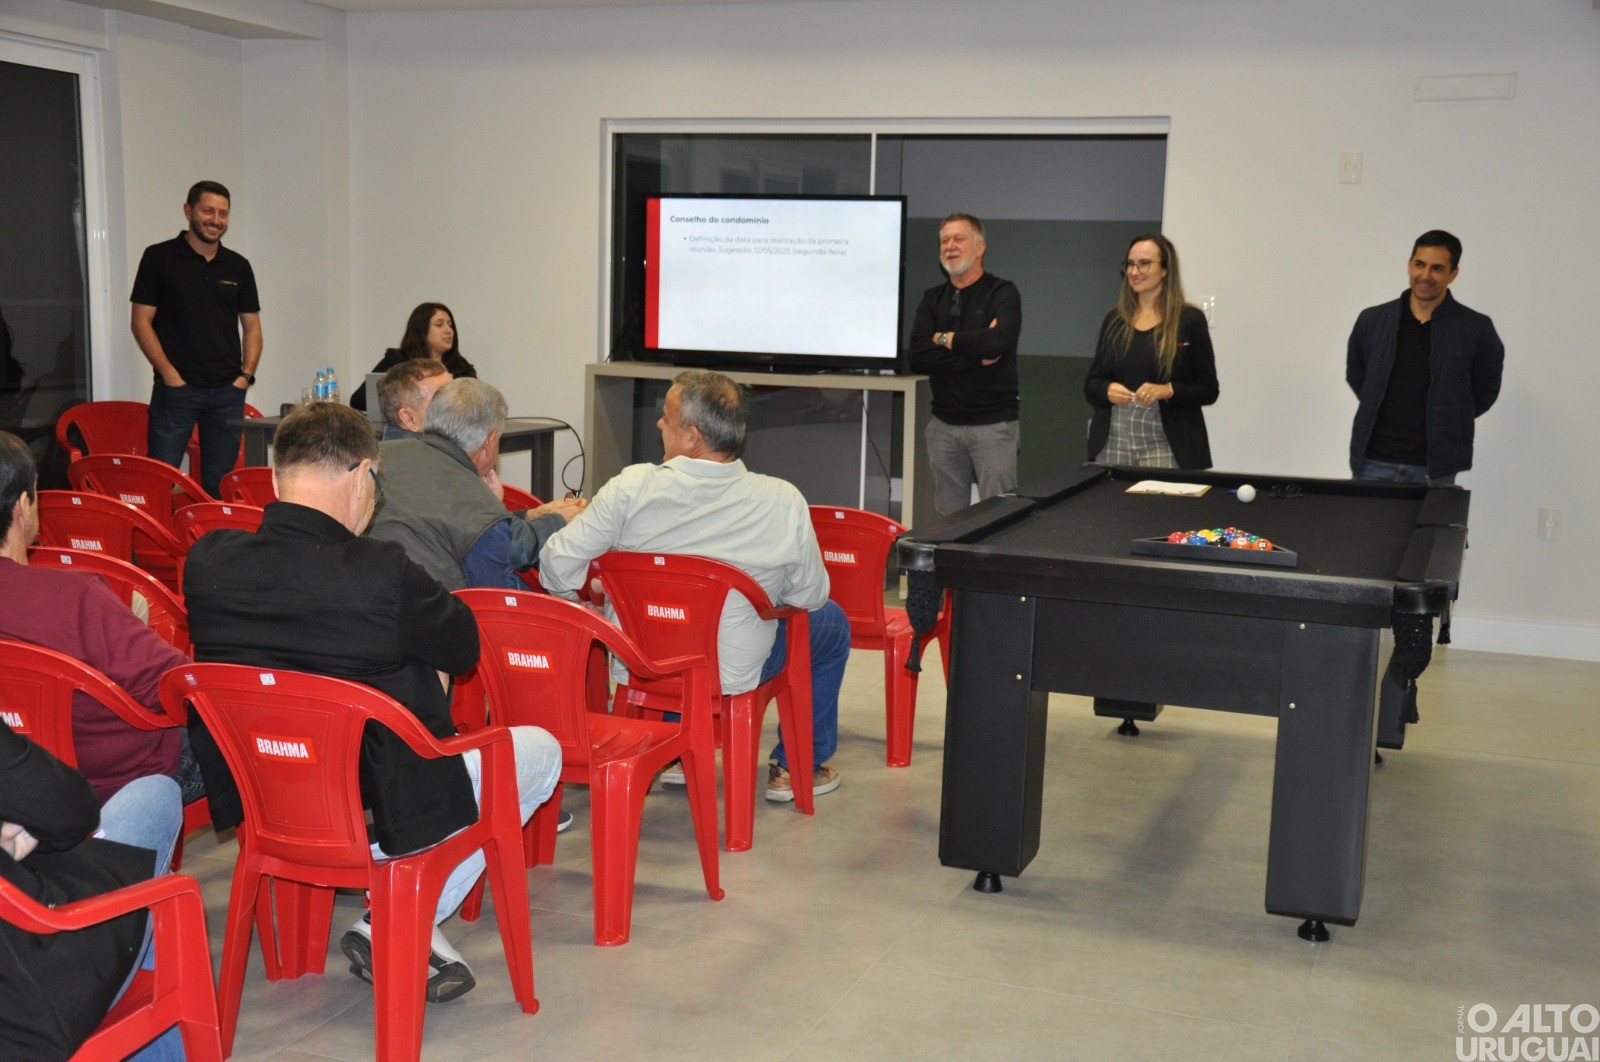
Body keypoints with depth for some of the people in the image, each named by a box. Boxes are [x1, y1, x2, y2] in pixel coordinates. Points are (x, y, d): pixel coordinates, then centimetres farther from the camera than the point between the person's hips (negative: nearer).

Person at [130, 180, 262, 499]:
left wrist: (245, 375, 1)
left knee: (220, 484, 6)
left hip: (228, 391, 3)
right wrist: (169, 374, -10)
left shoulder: (238, 266, 13)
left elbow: (252, 327, 16)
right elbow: (141, 322, -1)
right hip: (175, 389, -3)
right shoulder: (159, 257, 2)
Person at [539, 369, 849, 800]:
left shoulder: (631, 489, -21)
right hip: (732, 675, -2)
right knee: (832, 621, 24)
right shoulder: (783, 502, -20)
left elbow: (558, 563, -15)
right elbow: (809, 595, -7)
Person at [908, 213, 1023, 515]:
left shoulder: (1003, 293, -2)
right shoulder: (932, 299, 11)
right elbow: (918, 356, -5)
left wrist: (944, 339, -8)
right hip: (944, 423, 5)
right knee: (947, 515, 9)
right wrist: (977, 354, -12)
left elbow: (997, 342, -22)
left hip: (993, 423, -5)